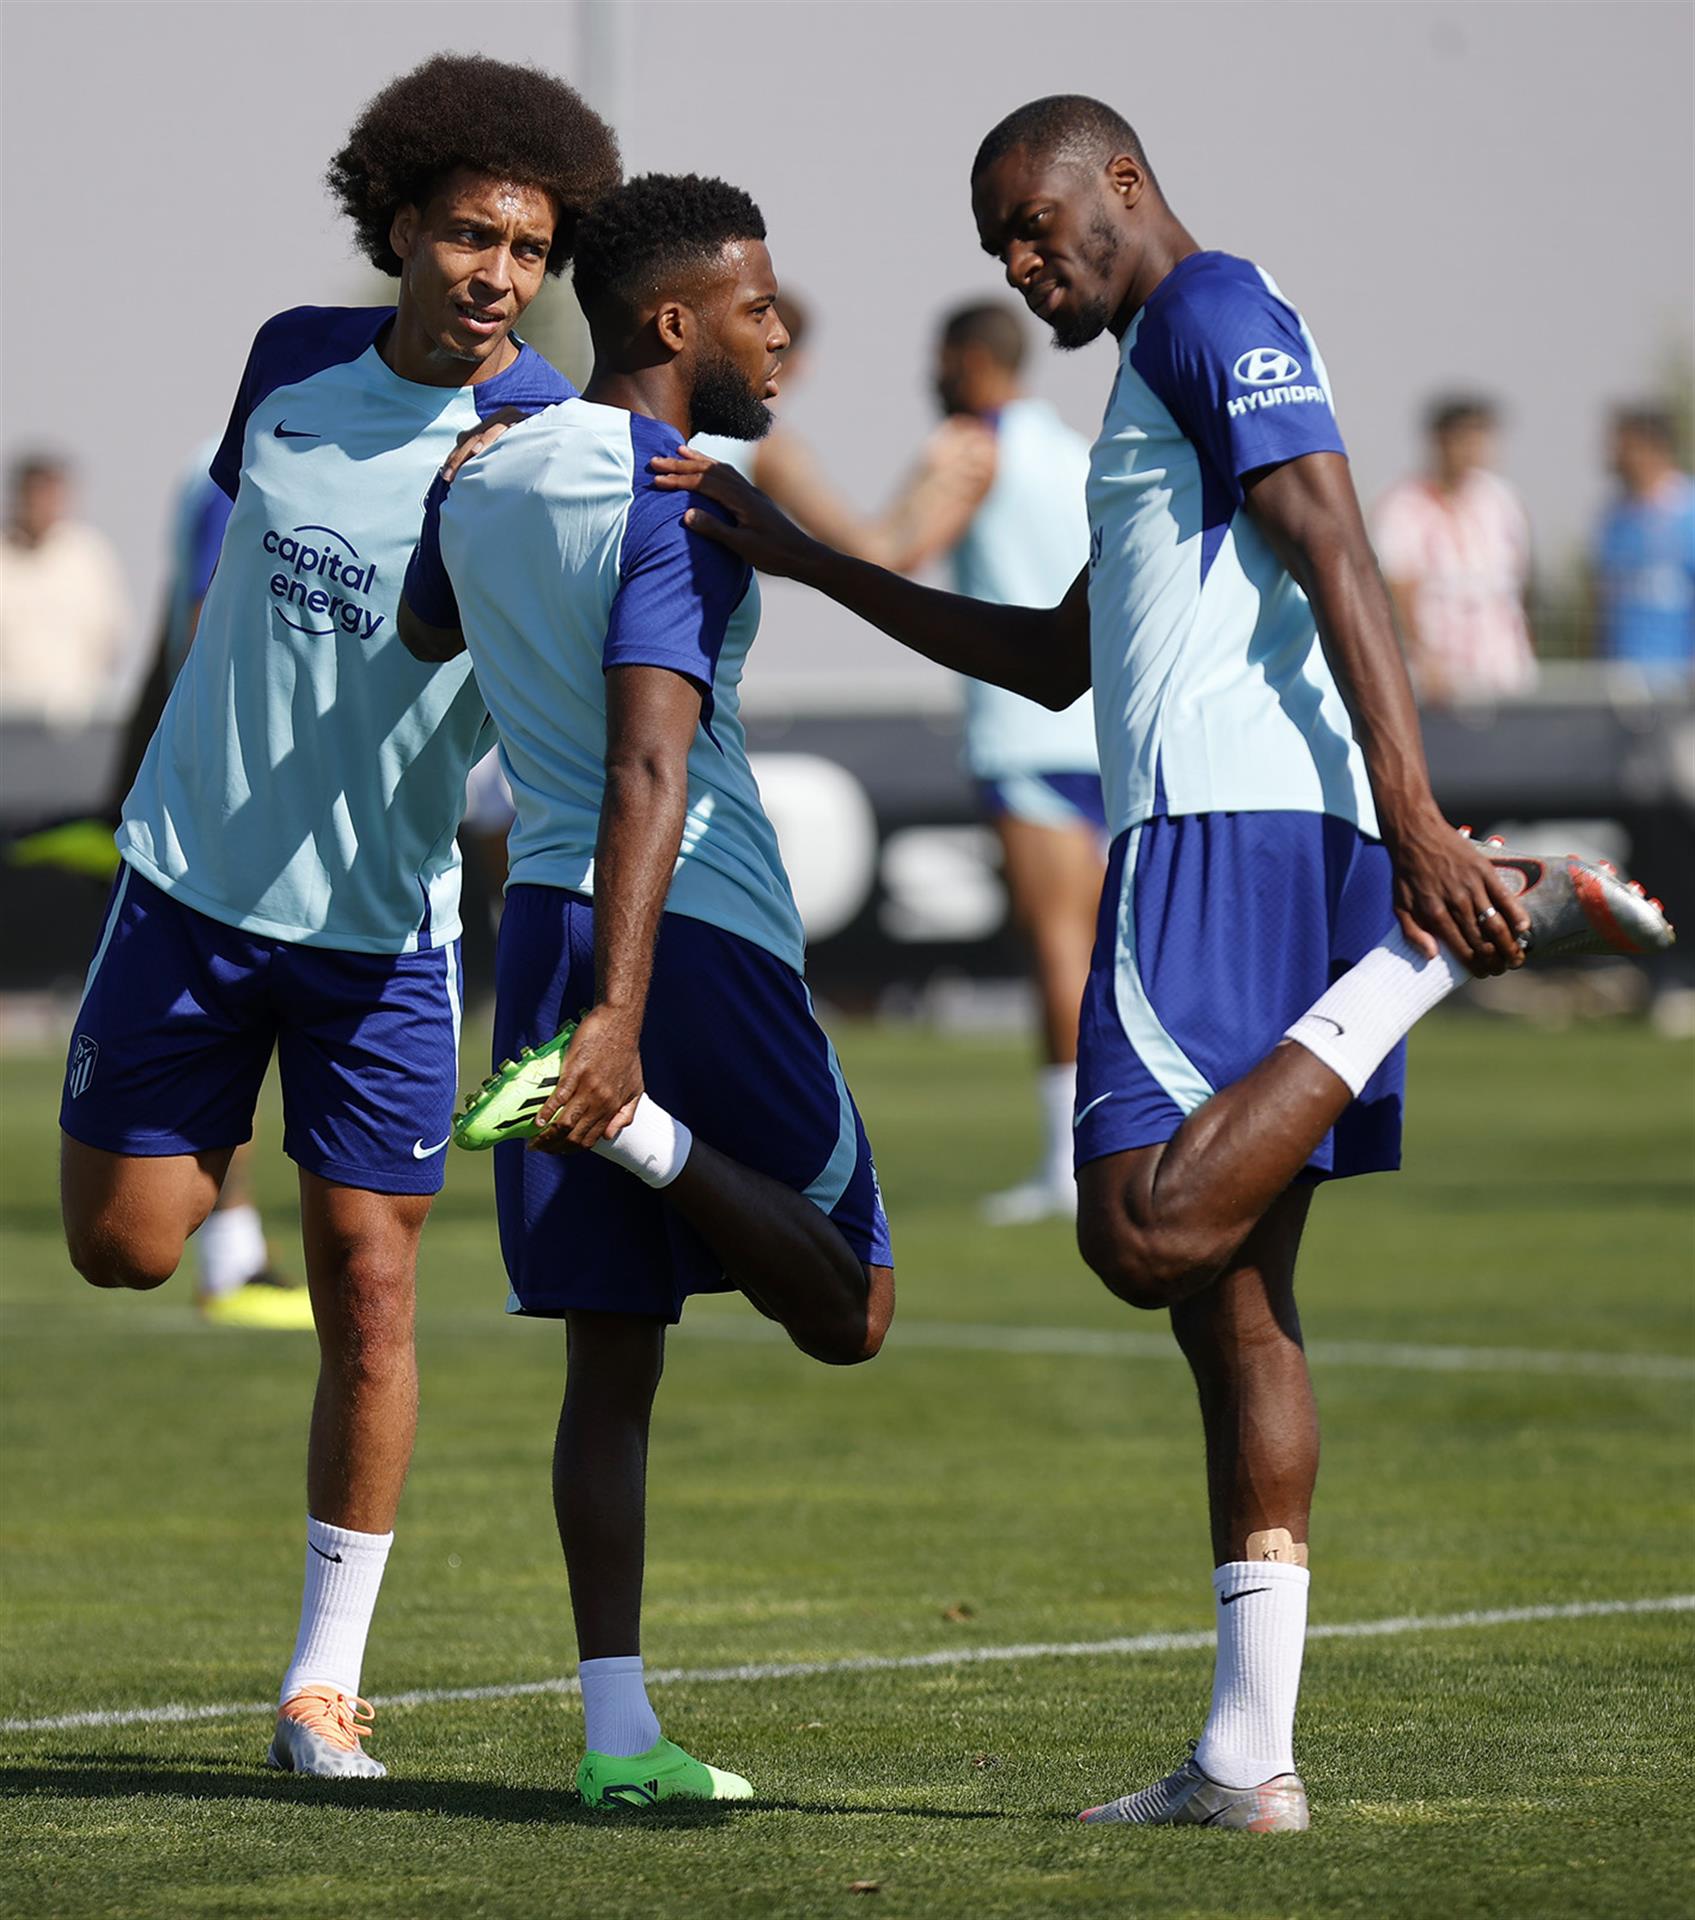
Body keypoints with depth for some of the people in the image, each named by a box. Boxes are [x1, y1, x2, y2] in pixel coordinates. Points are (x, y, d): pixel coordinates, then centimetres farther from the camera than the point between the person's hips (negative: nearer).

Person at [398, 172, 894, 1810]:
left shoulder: (481, 482, 11)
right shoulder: (682, 505, -12)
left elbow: (426, 629, 34)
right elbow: (649, 763, -23)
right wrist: (619, 1010, -30)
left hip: (541, 921, 7)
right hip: (697, 933, -7)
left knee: (611, 1357, 7)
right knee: (847, 1309, 5)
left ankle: (619, 1735, 1)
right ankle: (639, 1128, -19)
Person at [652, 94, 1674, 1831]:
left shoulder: (1215, 314, -1)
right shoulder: (1167, 383, 30)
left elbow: (1337, 558, -14)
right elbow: (1054, 662, 35)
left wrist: (1414, 815, -25)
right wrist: (802, 563, 35)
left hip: (1224, 823, -10)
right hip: (1293, 842, 10)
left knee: (1150, 1235, -22)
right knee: (1232, 1298, 6)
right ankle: (1249, 1755, 4)